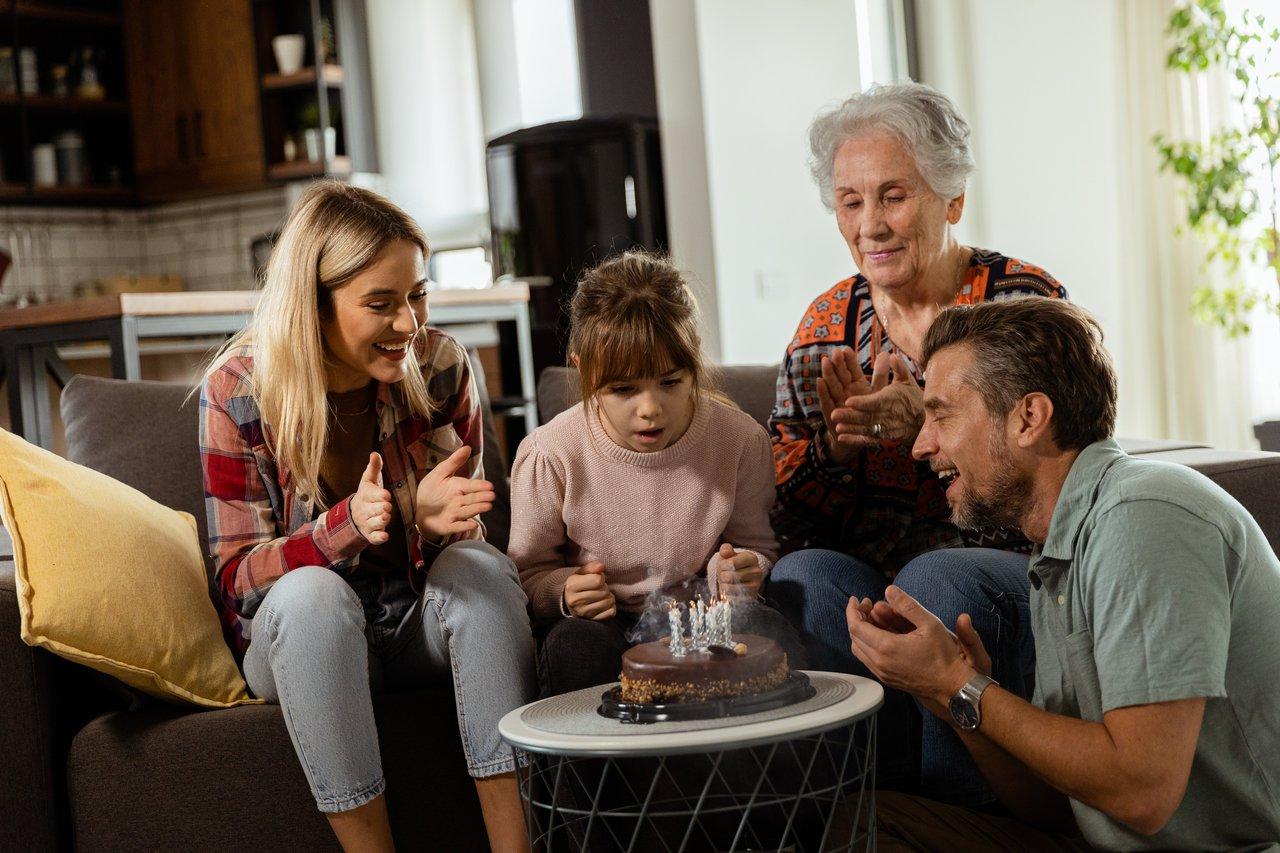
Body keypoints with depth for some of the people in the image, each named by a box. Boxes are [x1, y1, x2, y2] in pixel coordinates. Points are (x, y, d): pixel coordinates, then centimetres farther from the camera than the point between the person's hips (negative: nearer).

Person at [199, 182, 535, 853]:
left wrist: (435, 521, -28)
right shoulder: (238, 390, -12)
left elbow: (464, 543, -1)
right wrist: (348, 525, -31)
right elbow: (237, 574, -11)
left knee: (484, 566, -30)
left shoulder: (440, 366, -8)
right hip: (301, 637, -1)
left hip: (423, 624, 2)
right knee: (313, 592, -34)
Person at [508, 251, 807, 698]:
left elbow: (755, 544, 9)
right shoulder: (551, 456, -14)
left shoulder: (740, 439, -8)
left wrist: (738, 571, -15)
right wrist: (565, 591, -24)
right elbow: (530, 571, -1)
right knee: (574, 645, -35)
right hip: (603, 624, -1)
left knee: (767, 628, -29)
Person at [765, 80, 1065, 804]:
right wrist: (837, 440, -14)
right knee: (803, 577, -28)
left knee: (937, 581, -34)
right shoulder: (829, 323, 10)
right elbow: (787, 512, 8)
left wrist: (932, 426, -24)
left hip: (1011, 567, -3)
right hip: (868, 574, 3)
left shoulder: (1026, 300, -1)